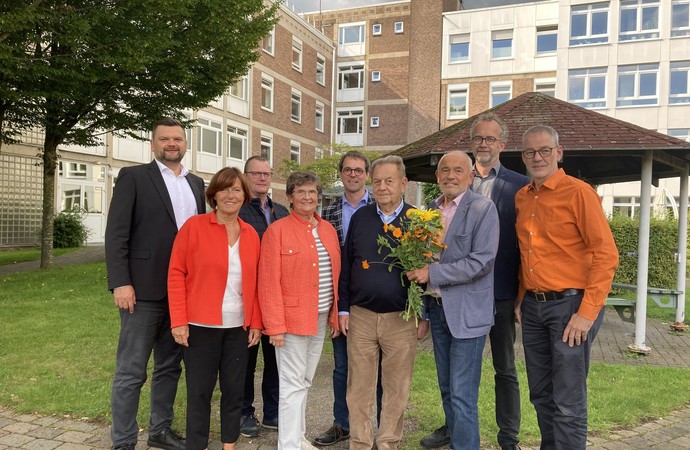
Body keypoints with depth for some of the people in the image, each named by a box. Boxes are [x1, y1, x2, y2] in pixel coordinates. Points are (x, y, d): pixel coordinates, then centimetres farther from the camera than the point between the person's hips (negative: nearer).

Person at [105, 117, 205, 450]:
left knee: (170, 366, 16)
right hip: (144, 290, -5)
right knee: (131, 372, 2)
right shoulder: (133, 176, -2)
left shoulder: (196, 183, 13)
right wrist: (120, 283, -16)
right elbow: (116, 233, -8)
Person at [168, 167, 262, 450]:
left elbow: (254, 283, 10)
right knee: (199, 391, 7)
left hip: (238, 326, 4)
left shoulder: (251, 235, 7)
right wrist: (178, 321, -11)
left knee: (234, 389, 12)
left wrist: (256, 322, 5)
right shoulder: (194, 226, -6)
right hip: (201, 325, -4)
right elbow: (176, 275, -7)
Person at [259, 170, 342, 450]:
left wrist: (336, 315, 9)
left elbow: (335, 276, 13)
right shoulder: (277, 230, -8)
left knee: (305, 382, 18)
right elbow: (269, 282, -12)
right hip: (292, 319, -6)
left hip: (321, 320, 6)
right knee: (293, 385, 0)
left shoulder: (329, 230, 10)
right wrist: (275, 326, -16)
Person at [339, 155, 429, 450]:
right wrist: (343, 308, 4)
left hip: (402, 318, -1)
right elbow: (345, 265, 7)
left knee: (396, 389, 9)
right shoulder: (360, 217, 4)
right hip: (360, 315, 2)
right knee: (359, 387, 9)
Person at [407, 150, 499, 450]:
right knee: (446, 390, 17)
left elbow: (481, 262, -19)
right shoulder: (432, 209, 10)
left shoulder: (483, 209, -10)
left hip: (466, 312, -6)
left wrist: (432, 273, -18)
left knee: (462, 396, -3)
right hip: (437, 308, 7)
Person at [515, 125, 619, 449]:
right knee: (541, 395, 16)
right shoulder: (522, 198, 11)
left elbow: (606, 255, -13)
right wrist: (522, 299, 12)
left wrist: (587, 313, -16)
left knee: (568, 404, -1)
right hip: (532, 307, 7)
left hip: (569, 305, -6)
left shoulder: (578, 192, -9)